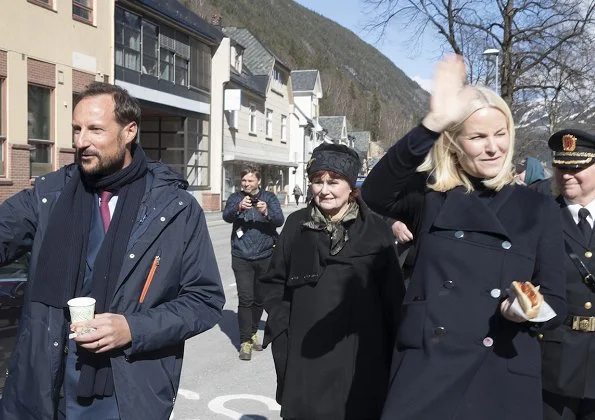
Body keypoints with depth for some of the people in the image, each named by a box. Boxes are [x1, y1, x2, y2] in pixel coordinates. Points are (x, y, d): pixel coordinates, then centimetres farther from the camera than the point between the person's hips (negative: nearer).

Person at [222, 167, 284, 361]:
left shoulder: (269, 197, 2)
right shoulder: (236, 197, 2)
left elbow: (280, 220, -10)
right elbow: (226, 216, -15)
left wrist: (266, 212, -30)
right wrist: (239, 208, -36)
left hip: (265, 256, 2)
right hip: (242, 257, -1)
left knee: (260, 298, 14)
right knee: (245, 299, -7)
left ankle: (253, 332, 34)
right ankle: (245, 341, 2)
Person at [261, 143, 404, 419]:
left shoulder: (375, 229, -2)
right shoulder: (297, 224, 3)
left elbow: (393, 295, 0)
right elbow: (275, 282, 9)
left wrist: (393, 351, -1)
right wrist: (280, 329, 0)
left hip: (360, 357, -1)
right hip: (305, 355, 2)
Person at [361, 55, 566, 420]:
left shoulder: (539, 209, 6)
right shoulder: (430, 199, 1)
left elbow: (556, 301, 7)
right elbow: (376, 194, -21)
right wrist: (433, 123, -32)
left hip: (504, 381, 2)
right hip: (425, 374, -1)